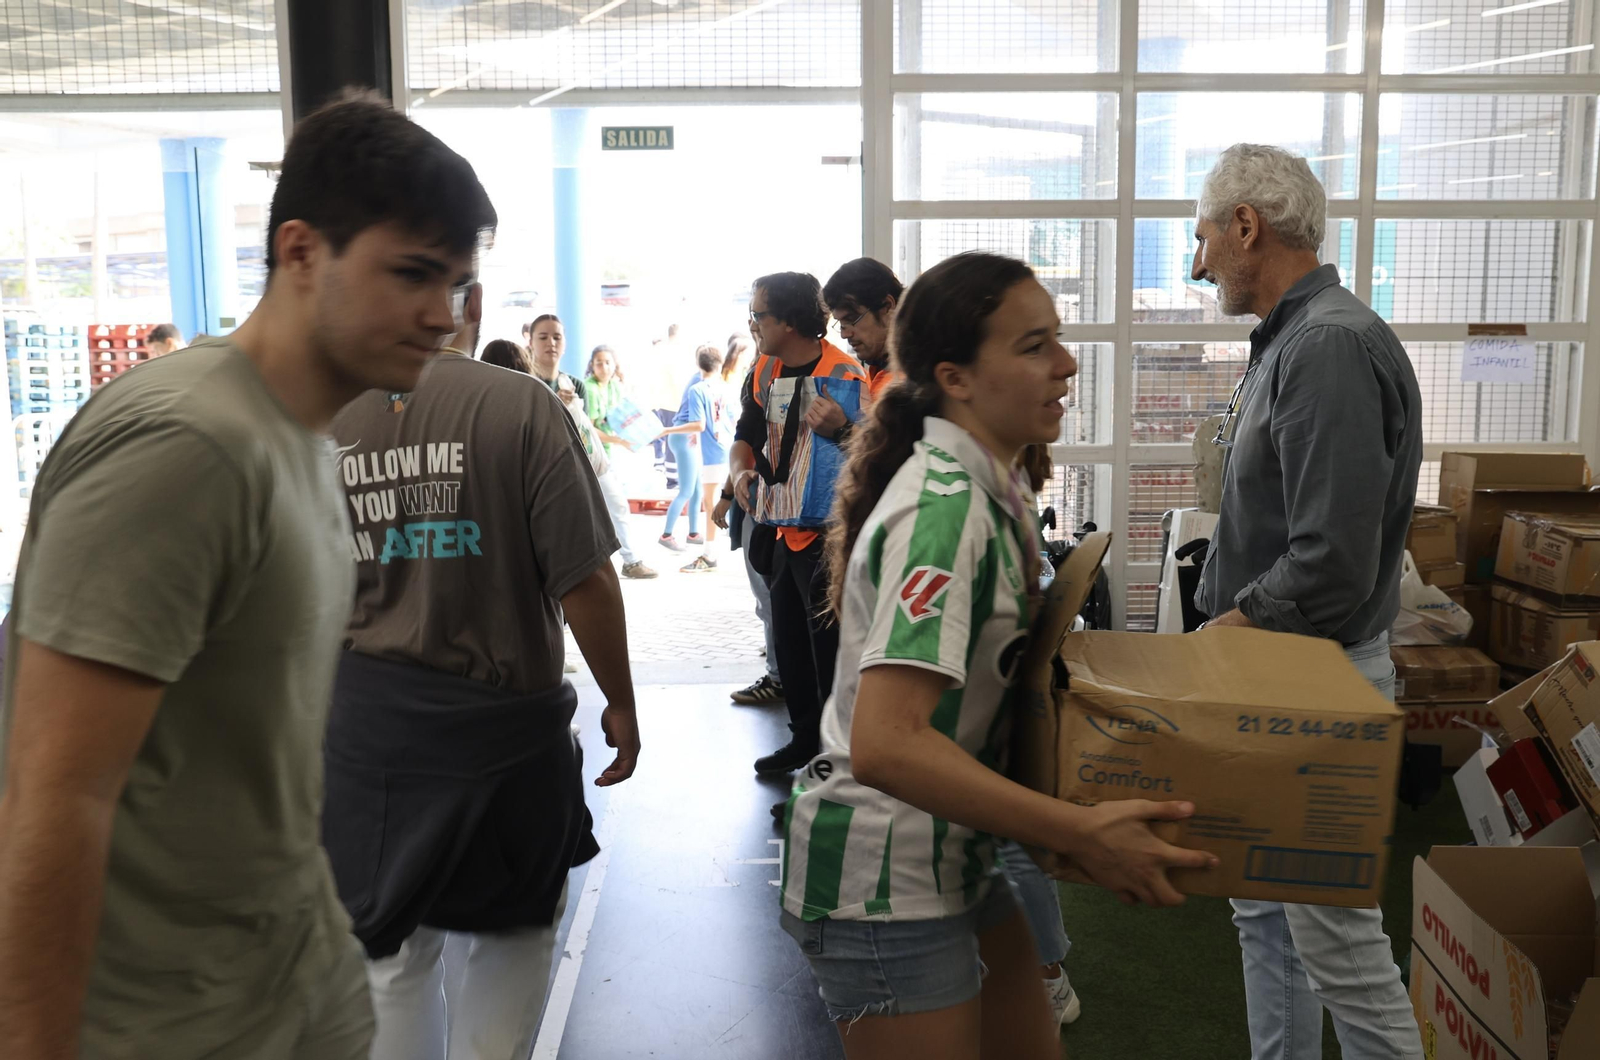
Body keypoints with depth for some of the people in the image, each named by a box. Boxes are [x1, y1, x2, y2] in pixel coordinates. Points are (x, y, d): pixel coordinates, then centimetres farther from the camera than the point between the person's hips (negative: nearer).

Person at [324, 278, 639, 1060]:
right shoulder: (521, 407, -14)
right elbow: (584, 581, -15)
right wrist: (621, 704, -2)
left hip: (364, 722, 3)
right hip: (502, 719, -3)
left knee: (391, 950, 19)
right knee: (519, 932, 20)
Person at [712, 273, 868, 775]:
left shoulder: (844, 374, -16)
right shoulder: (765, 370, 7)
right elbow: (748, 434, 15)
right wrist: (740, 471, -6)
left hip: (828, 532, -8)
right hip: (786, 528, 8)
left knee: (829, 644, -2)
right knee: (788, 640, 17)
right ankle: (805, 738, 32)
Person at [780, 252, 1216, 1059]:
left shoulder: (990, 487, 5)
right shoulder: (945, 508, -25)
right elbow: (884, 744, -33)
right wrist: (1080, 831, -33)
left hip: (950, 859, 9)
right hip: (884, 881, -9)